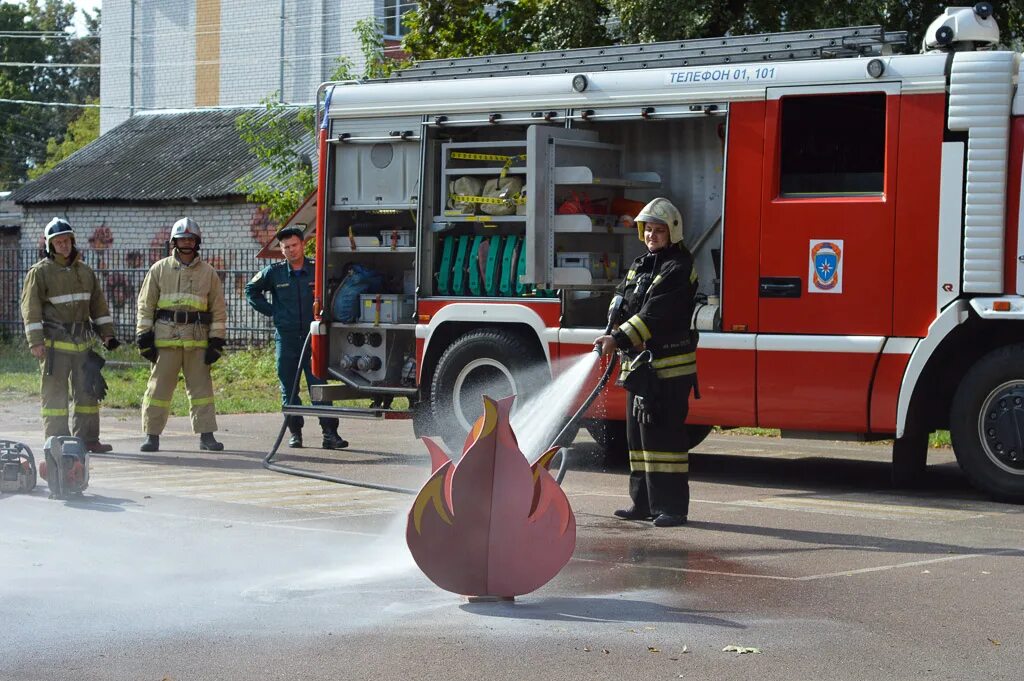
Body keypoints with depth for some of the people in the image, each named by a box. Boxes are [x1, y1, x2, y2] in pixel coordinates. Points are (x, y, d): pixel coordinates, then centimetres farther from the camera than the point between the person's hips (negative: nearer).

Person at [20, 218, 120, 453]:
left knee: (87, 390, 5)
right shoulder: (40, 272, -3)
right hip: (54, 343, -5)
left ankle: (87, 438, 11)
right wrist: (35, 342, -14)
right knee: (55, 393, -3)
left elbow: (98, 304, 19)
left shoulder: (85, 271, 14)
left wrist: (107, 334, 13)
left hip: (81, 342, 5)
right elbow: (31, 308, -7)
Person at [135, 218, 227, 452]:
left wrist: (216, 341, 3)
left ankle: (206, 435, 5)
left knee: (201, 387, 1)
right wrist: (144, 336, 1)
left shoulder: (208, 272, 10)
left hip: (197, 340, 1)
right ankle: (152, 435, 5)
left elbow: (218, 308, 10)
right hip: (165, 338, -1)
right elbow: (145, 305, 8)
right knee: (159, 387, 0)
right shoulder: (160, 269, 9)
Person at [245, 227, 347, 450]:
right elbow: (252, 291, 18)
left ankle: (329, 433, -11)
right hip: (286, 337, 1)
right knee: (289, 389, 5)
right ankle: (295, 433, 13)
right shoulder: (274, 273, 4)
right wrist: (271, 311, 9)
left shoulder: (318, 271, 2)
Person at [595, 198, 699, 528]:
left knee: (664, 433, -10)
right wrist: (614, 335, -3)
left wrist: (620, 339, -27)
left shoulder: (678, 269, -10)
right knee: (639, 433, 11)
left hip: (668, 367, -9)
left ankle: (672, 506, -7)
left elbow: (655, 315, -20)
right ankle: (644, 503, 18)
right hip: (639, 364, 9)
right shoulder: (640, 266, 17)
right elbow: (622, 303, 17)